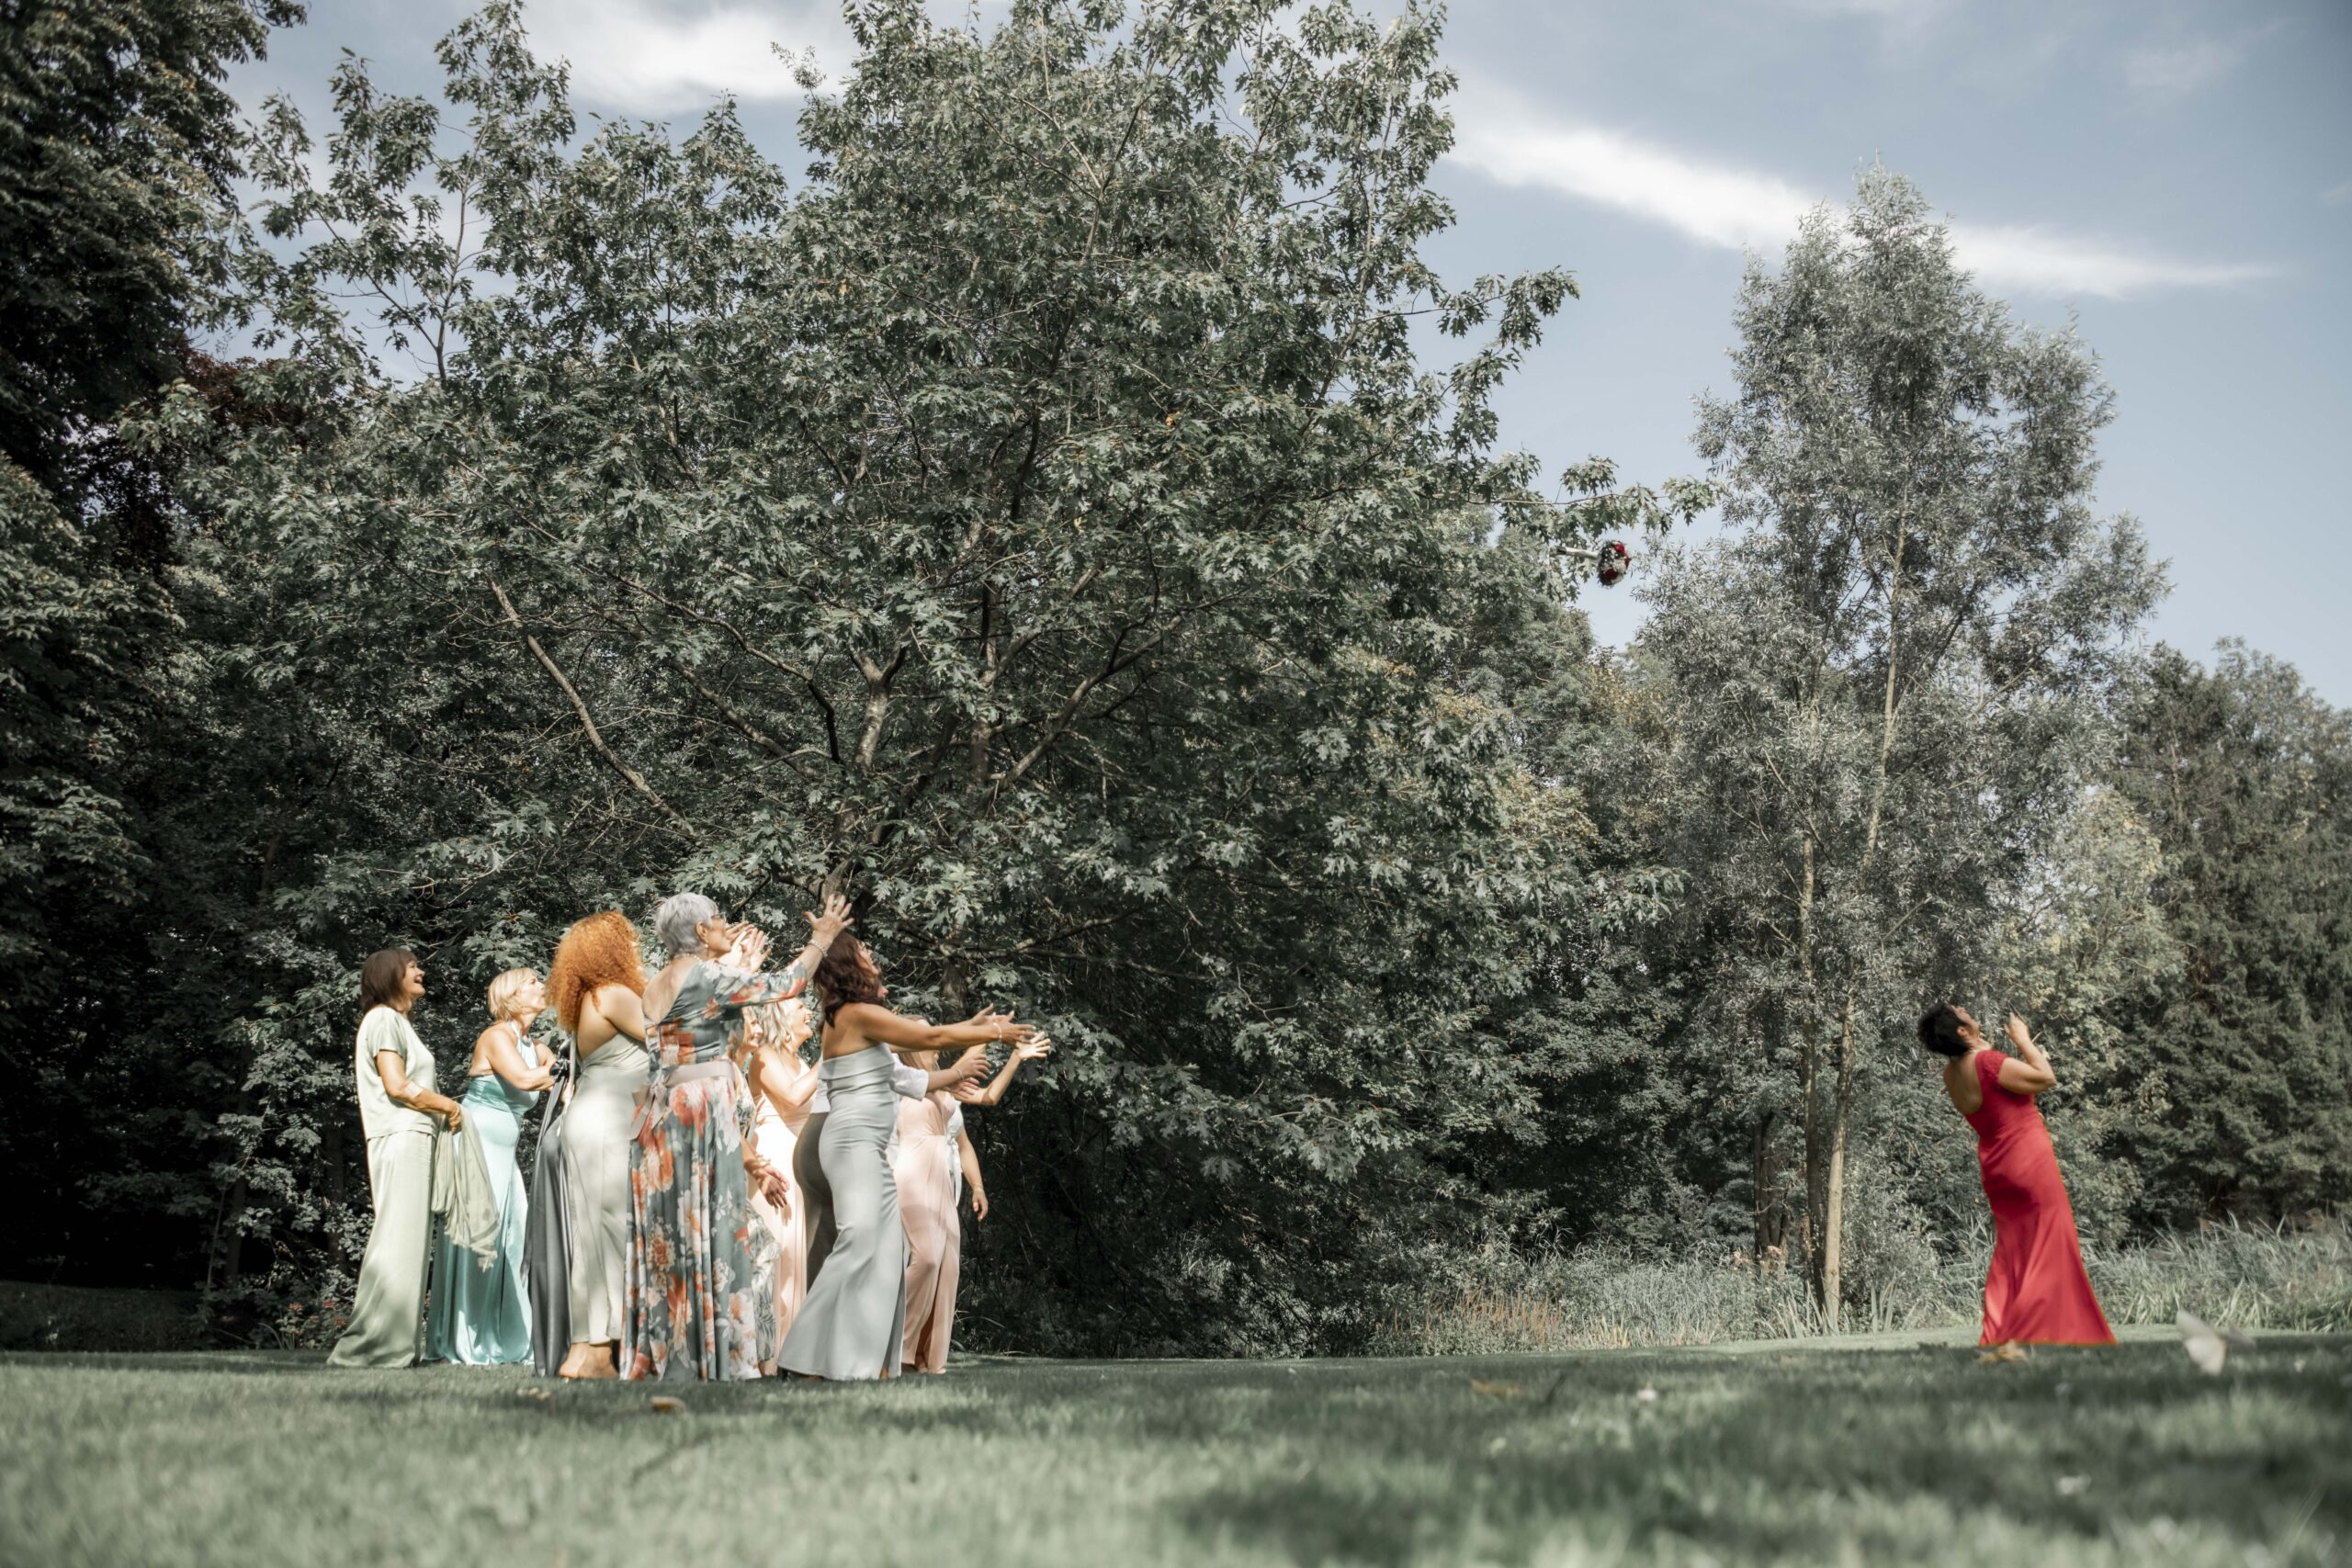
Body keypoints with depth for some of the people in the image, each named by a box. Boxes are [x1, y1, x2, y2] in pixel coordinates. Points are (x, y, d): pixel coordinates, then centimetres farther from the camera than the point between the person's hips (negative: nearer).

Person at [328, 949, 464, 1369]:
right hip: (401, 1139, -10)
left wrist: (441, 1109, 8)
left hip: (413, 1138, 10)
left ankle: (398, 1342, 7)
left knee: (410, 1243, 7)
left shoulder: (399, 1022, 25)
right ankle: (370, 1345, -14)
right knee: (398, 1241, -13)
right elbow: (397, 1086, -14)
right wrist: (448, 1105, -5)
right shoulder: (384, 1019, -5)